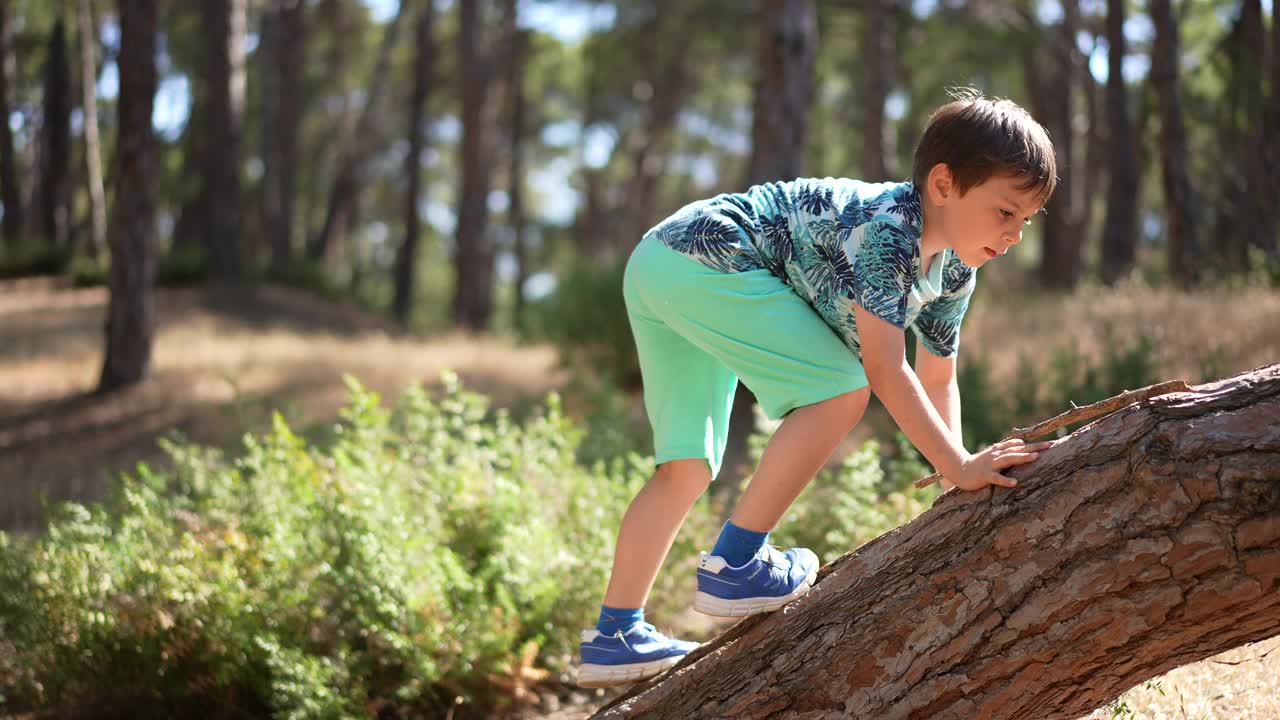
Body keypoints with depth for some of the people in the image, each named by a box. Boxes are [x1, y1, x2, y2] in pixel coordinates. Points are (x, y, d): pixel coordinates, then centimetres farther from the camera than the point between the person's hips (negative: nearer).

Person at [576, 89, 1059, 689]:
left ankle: (613, 635, 17)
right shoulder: (884, 226, -21)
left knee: (687, 469, 13)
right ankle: (735, 566, -11)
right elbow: (885, 370, -25)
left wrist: (953, 484, 14)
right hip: (704, 256, -10)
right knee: (841, 391, -15)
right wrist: (958, 468, -24)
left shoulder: (953, 271, 8)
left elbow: (938, 377, 19)